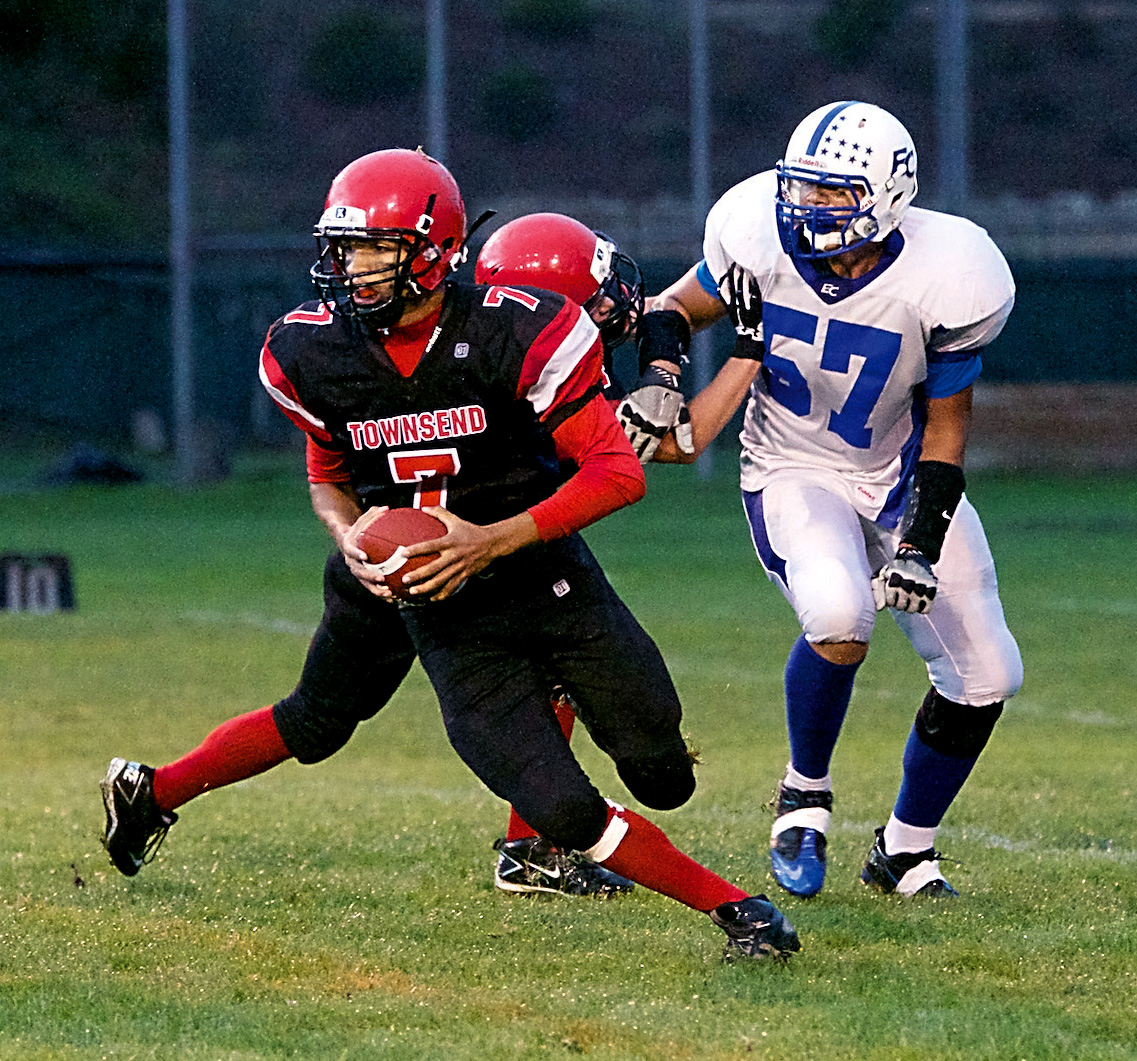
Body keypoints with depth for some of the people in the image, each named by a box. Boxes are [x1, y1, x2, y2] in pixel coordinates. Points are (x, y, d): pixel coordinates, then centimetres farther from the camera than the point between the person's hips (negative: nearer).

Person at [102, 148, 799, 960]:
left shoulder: (518, 333, -18)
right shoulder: (311, 353, -6)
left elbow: (619, 472, -17)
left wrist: (492, 541, -25)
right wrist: (350, 537, -11)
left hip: (554, 584, -1)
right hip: (450, 624, 1)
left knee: (665, 781, 1)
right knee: (566, 815, -12)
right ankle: (729, 906, 7)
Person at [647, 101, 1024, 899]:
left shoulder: (938, 282, -22)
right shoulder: (763, 238, -20)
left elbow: (947, 426, -9)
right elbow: (680, 306, 2)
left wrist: (923, 543, -18)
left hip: (901, 478, 2)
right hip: (794, 473, -2)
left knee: (985, 675, -2)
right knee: (839, 616, -32)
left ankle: (906, 849, 22)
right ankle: (805, 795, -6)